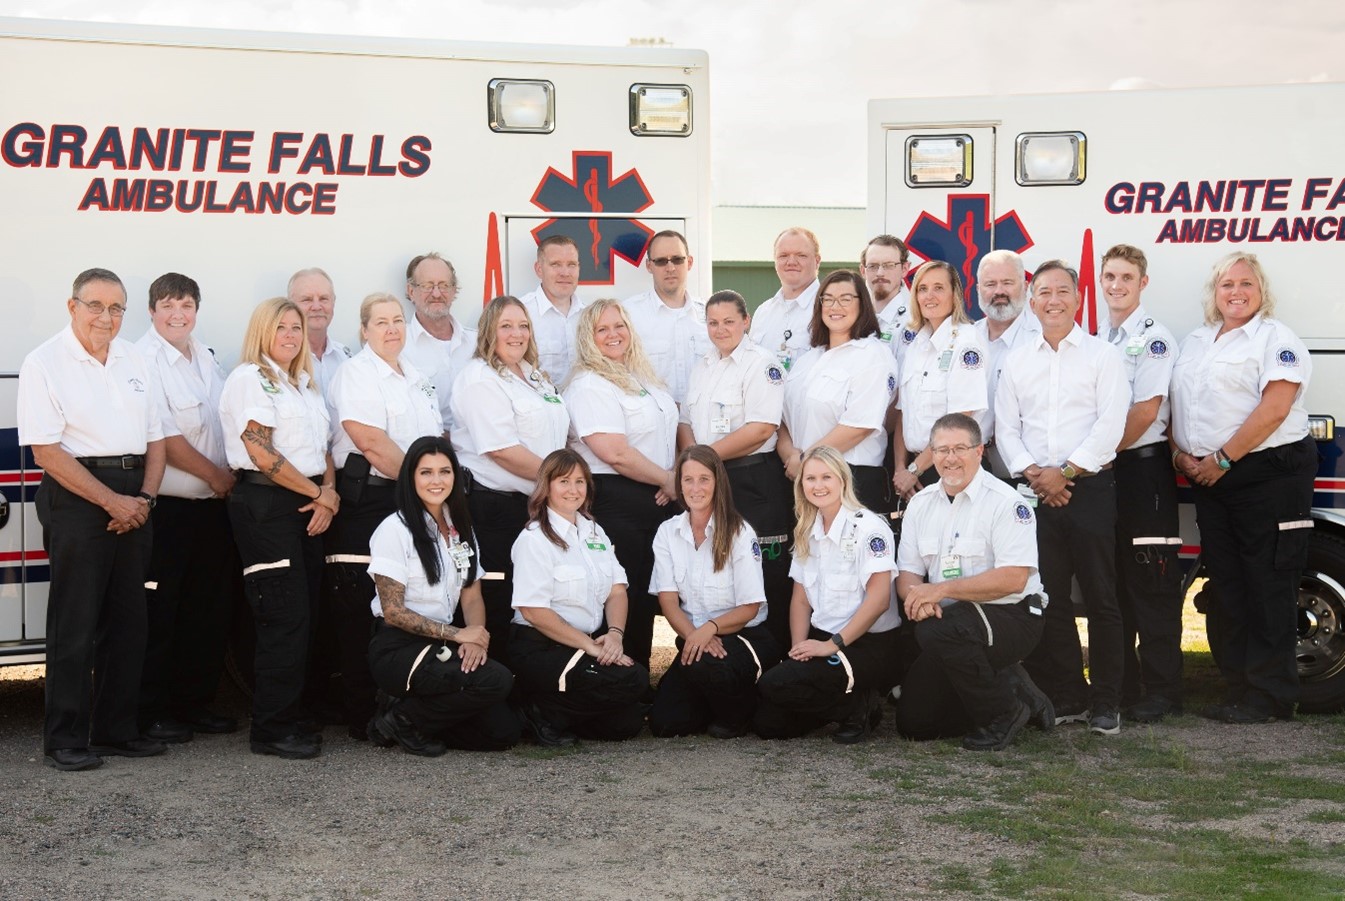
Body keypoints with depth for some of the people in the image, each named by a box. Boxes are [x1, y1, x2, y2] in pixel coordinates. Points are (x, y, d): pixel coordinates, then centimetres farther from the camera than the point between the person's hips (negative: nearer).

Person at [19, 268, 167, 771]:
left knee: (127, 620, 9)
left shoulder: (133, 361, 14)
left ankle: (116, 730, 18)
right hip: (76, 499, -6)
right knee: (75, 624, -4)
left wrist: (144, 498, -1)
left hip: (133, 501, 6)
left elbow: (155, 438, 16)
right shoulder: (44, 364, -5)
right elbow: (47, 451, -12)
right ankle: (65, 741, 3)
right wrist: (112, 502, -15)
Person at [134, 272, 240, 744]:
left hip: (212, 504, 8)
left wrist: (228, 478, 5)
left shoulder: (205, 358, 14)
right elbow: (163, 438, -16)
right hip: (167, 507, -8)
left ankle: (195, 702, 23)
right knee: (158, 614, -3)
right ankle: (151, 711, 5)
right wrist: (216, 475, -8)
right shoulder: (144, 361, -12)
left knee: (211, 608, 12)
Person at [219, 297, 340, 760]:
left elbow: (322, 448, 20)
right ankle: (271, 730, -5)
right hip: (265, 505, -8)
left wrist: (328, 493, 0)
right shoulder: (250, 378, -6)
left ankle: (290, 718, 16)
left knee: (305, 616, 8)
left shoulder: (305, 384, 20)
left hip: (308, 508, 8)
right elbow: (261, 452, -14)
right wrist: (319, 494, -10)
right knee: (285, 618, -10)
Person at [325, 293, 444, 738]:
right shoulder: (355, 375, -5)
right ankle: (362, 717, 0)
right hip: (366, 498, -7)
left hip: (415, 501, 8)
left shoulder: (417, 377, 20)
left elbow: (438, 437, 23)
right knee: (361, 615, -5)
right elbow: (372, 443, -16)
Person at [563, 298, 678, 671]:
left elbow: (665, 433, 22)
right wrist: (667, 481, -10)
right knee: (624, 597, -7)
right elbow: (615, 453, -20)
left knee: (648, 597, 11)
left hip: (657, 500, 8)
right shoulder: (590, 386, -12)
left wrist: (672, 481, 3)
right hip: (615, 503, -8)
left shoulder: (644, 378, 16)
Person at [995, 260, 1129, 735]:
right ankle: (1067, 697, 13)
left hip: (1090, 487, -4)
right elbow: (1006, 426, 10)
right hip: (1036, 493, 4)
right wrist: (1031, 472, -6)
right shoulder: (1017, 361, 14)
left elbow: (1110, 424, -7)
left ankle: (1105, 701, 5)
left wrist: (1065, 472, -13)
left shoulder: (1102, 355, 2)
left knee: (1100, 597, -1)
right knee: (1049, 598, 4)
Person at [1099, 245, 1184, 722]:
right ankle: (1118, 682, 19)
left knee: (1151, 583, -5)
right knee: (1112, 581, 11)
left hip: (1142, 466, -7)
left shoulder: (1153, 339, -7)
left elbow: (1145, 413, -15)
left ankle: (1162, 689, 0)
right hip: (1100, 472, 7)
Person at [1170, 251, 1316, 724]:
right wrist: (1181, 453, 2)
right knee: (1227, 587, 10)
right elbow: (1176, 403, 20)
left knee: (1268, 587, -4)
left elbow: (1274, 408, -16)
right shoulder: (1196, 342, 18)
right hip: (1210, 478, 8)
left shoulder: (1276, 339, -6)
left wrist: (1223, 459, -16)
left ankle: (1270, 696, 1)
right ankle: (1237, 689, 18)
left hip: (1269, 473, -7)